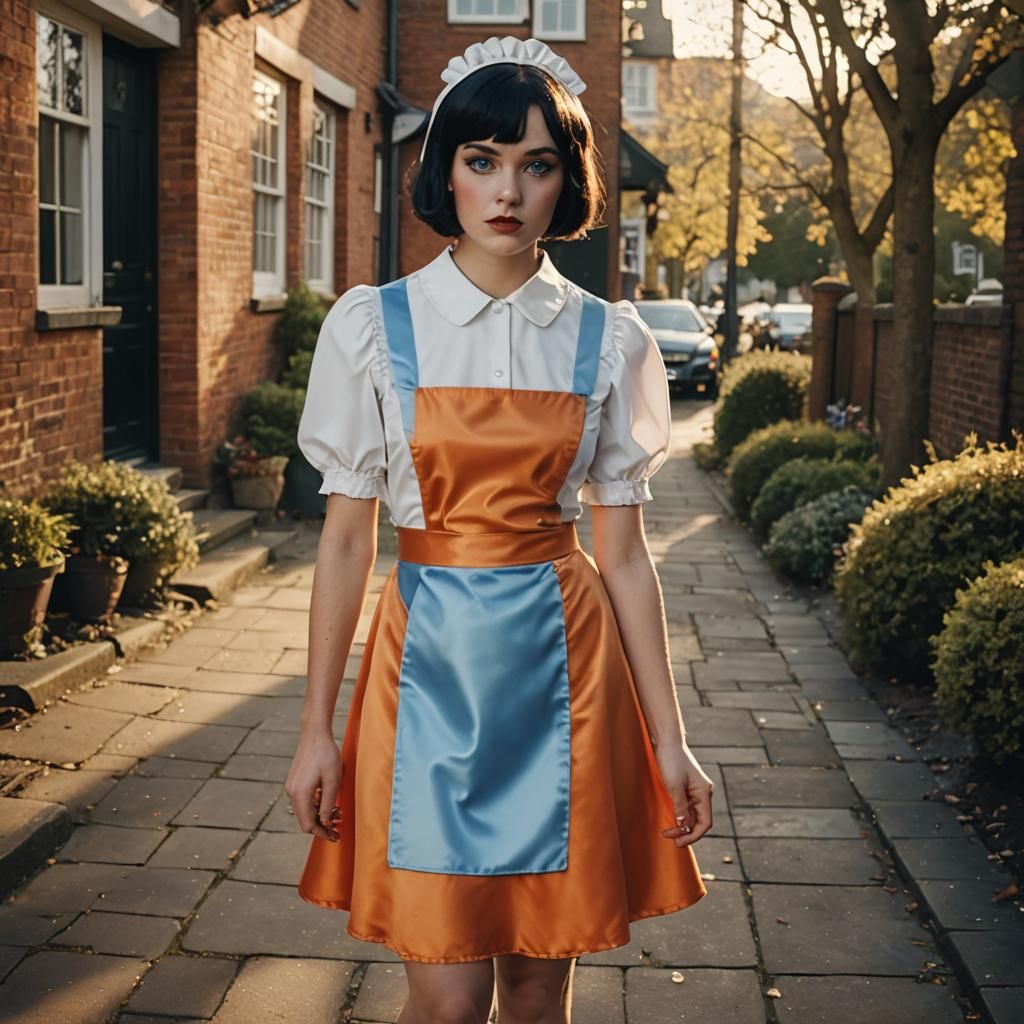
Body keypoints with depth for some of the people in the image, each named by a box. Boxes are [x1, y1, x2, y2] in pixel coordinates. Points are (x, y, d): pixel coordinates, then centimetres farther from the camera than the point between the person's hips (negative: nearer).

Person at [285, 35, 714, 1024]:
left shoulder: (608, 340, 2)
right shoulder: (374, 325, -2)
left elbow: (623, 553, 4)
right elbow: (345, 540, 1)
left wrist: (668, 739, 4)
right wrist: (316, 727, 1)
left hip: (563, 667, 1)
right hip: (430, 663, -1)